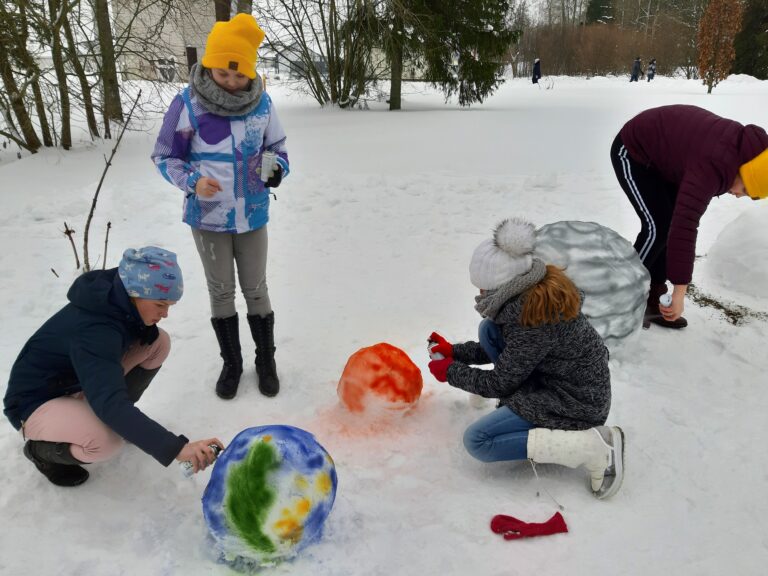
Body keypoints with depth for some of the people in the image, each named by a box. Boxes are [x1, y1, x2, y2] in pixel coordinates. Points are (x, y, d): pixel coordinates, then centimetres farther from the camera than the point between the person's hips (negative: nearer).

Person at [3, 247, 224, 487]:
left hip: (75, 382, 8)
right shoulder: (93, 330, -37)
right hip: (36, 402, -7)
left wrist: (144, 326, -21)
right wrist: (176, 448, -55)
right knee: (108, 440, -36)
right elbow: (109, 403, -47)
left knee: (159, 342, -8)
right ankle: (41, 451, -2)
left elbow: (148, 337, 4)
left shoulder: (115, 295, -13)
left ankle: (122, 415, 11)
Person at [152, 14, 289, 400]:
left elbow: (276, 146, 8)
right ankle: (231, 363, 31)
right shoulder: (187, 103, -14)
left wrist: (277, 169, -14)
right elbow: (164, 157, -5)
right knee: (221, 292, 12)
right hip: (208, 218, -1)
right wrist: (192, 182, -23)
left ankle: (266, 361, 29)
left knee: (256, 290, 12)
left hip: (252, 216, 1)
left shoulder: (261, 101, -7)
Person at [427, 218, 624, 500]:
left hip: (576, 402, -9)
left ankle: (592, 446, -12)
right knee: (488, 328, 2)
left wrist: (451, 371, -4)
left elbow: (499, 383, -18)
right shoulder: (540, 286, -2)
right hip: (570, 380, 9)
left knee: (476, 441, -11)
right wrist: (455, 352, 10)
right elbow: (510, 350, 12)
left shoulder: (531, 319, -30)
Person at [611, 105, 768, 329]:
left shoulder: (742, 146, -8)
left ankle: (653, 300, 11)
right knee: (658, 227, -14)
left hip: (659, 156, 9)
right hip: (632, 152, -9)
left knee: (670, 224, 3)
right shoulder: (713, 165, -36)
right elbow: (684, 226, -43)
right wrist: (679, 291, -43)